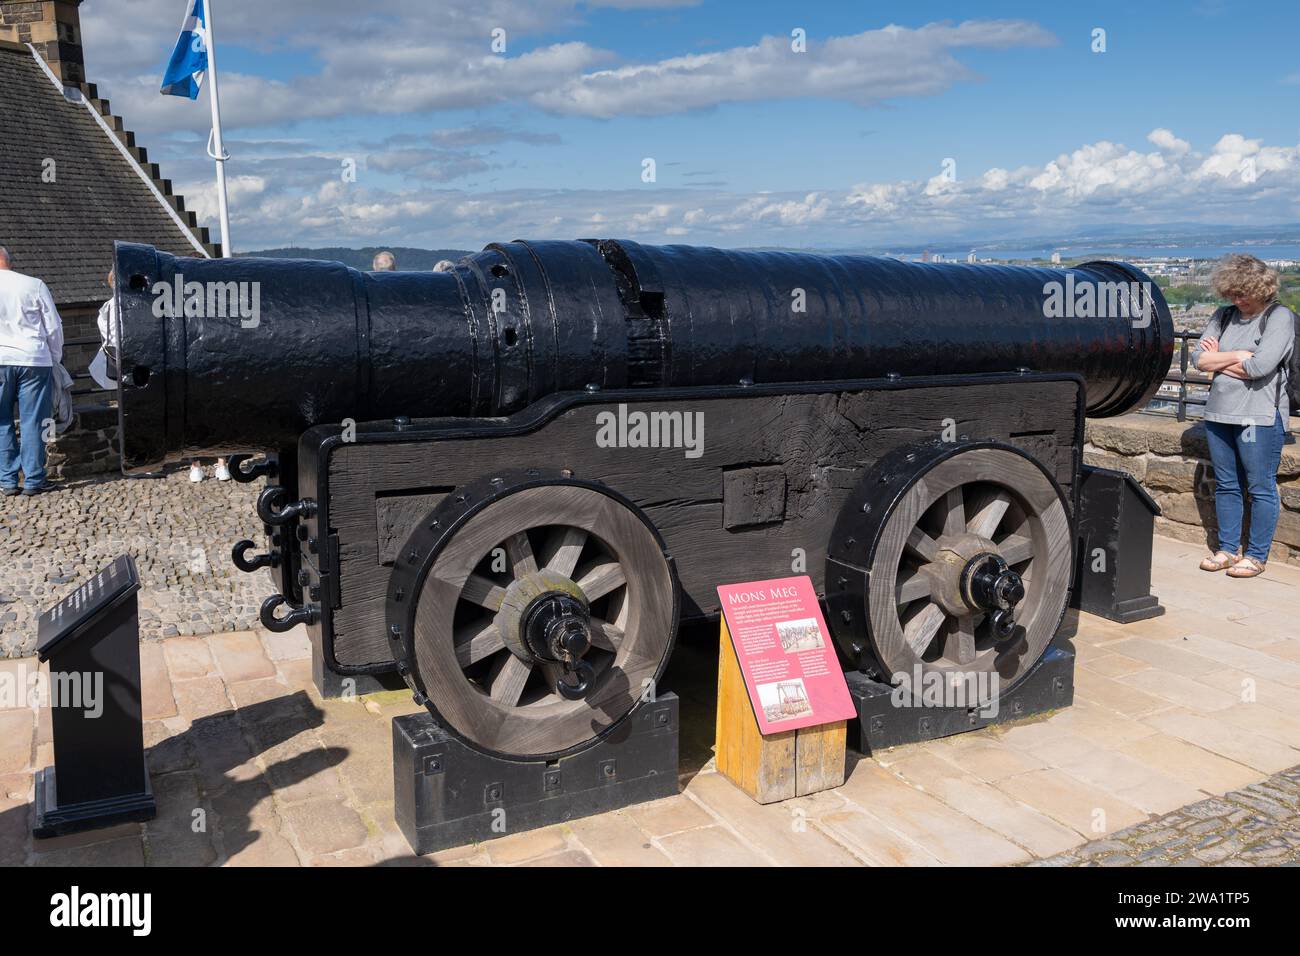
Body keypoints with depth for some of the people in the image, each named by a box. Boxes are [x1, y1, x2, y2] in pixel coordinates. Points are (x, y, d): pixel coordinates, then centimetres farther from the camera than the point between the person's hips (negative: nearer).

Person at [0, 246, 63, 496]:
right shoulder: (35, 285, -2)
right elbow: (54, 327, 1)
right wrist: (55, 359, 14)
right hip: (34, 361, -1)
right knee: (33, 422, 3)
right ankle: (33, 480, 6)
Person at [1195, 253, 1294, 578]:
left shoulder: (1280, 317, -5)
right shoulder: (1224, 316, 12)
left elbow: (1261, 366, -18)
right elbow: (1200, 360, 4)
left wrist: (1219, 361, -4)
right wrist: (1239, 356, -8)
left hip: (1260, 417, -6)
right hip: (1220, 414, 6)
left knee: (1261, 488, 1)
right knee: (1226, 486, 12)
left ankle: (1257, 555, 11)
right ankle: (1229, 549, 22)